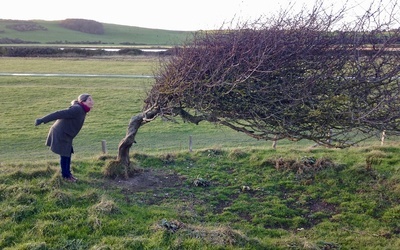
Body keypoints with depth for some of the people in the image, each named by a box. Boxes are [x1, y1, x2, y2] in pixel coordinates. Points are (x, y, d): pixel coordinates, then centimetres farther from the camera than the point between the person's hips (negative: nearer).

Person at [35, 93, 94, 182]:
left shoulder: (81, 110, 4)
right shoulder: (77, 109, -26)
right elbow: (59, 114, -28)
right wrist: (42, 120, -28)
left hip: (66, 135, 9)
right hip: (60, 134, -9)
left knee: (68, 153, 15)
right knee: (64, 155, 1)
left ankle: (68, 173, 29)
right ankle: (65, 176, 16)